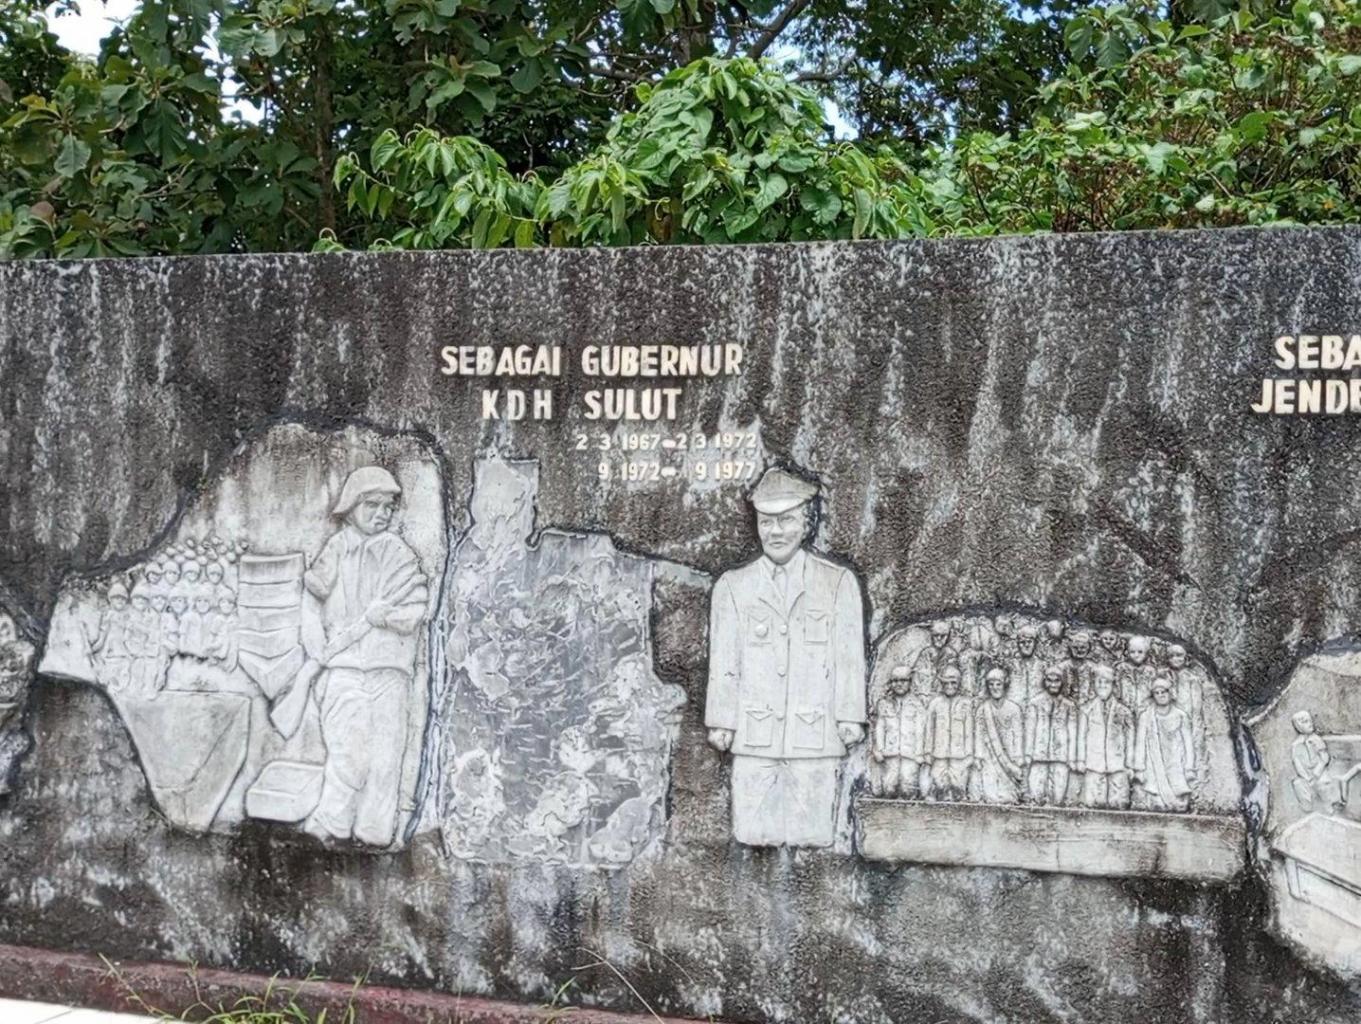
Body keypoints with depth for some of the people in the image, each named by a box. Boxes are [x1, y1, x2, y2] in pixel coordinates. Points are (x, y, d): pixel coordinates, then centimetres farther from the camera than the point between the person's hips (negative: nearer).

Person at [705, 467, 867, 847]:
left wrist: (850, 717, -1)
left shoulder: (838, 582, 8)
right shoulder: (732, 586, 10)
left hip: (815, 738, -1)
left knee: (812, 837, -3)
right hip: (753, 738, 1)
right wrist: (720, 722, 3)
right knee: (754, 836, -1)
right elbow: (723, 660, 9)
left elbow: (850, 656, 6)